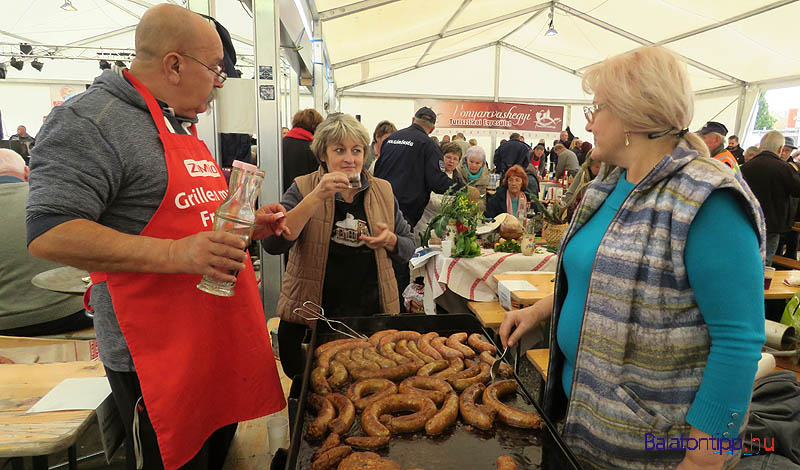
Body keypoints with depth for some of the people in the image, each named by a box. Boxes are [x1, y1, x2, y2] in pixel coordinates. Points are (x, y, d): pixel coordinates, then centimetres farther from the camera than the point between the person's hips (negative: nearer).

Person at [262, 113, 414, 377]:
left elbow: (408, 249, 10)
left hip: (372, 315, 2)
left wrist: (390, 240, -12)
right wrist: (316, 198, -24)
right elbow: (272, 244, -17)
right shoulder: (302, 189, -2)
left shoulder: (382, 191, 5)